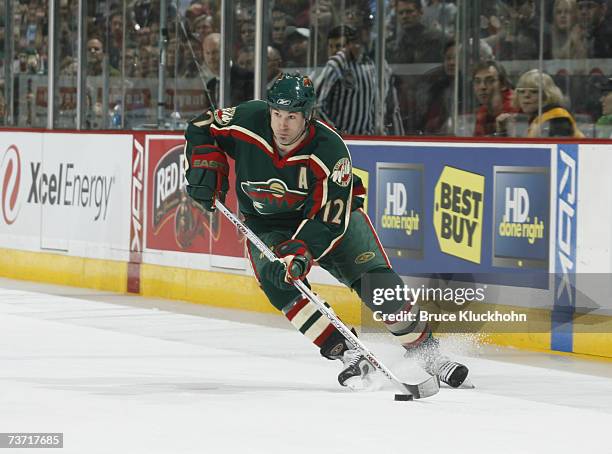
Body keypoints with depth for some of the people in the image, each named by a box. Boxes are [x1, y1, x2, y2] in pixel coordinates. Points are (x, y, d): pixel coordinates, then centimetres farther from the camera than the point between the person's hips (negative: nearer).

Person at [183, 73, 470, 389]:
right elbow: (201, 129, -4)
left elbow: (328, 220, -32)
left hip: (331, 212, -2)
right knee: (275, 281, -27)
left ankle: (425, 350, 5)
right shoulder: (248, 121, -24)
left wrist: (298, 253, -46)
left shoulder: (330, 152, -31)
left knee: (376, 283, -16)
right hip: (268, 223, 2)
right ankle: (348, 355, -21)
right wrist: (206, 168, -20)